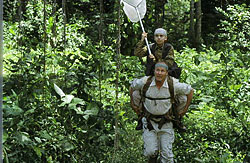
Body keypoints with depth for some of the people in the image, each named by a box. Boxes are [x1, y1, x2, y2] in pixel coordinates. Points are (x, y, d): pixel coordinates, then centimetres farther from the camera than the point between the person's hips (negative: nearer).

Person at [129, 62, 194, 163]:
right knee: (150, 151, -5)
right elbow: (132, 87, 8)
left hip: (165, 123, 0)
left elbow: (190, 91, 2)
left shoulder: (173, 84, -15)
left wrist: (185, 109, 4)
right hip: (149, 121, 0)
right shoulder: (145, 82, -14)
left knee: (166, 153, -1)